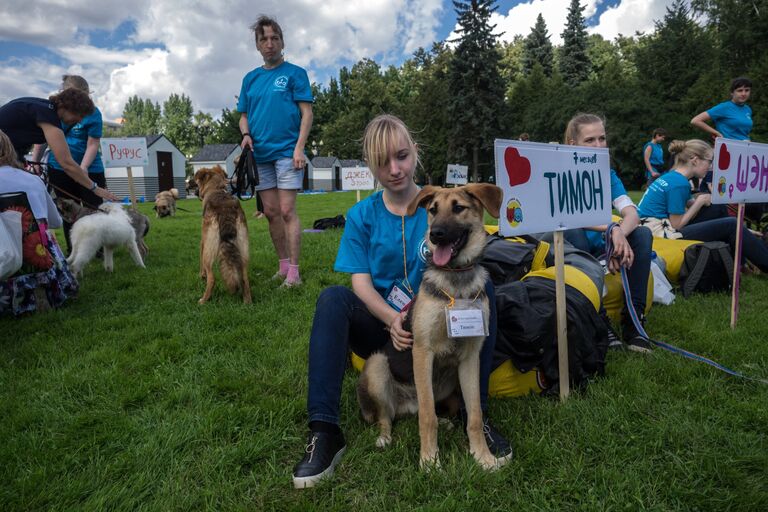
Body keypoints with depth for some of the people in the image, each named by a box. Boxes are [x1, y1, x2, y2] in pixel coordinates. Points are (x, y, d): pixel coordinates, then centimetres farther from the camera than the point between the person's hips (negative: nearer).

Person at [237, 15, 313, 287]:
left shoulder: (294, 73, 2)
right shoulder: (250, 78, 16)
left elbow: (307, 113, -5)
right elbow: (244, 116, 19)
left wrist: (299, 148, -15)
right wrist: (246, 134, -3)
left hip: (286, 151, -5)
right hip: (260, 154, 5)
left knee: (287, 211, -10)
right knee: (271, 212, 7)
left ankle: (294, 272, -6)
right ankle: (283, 265, 17)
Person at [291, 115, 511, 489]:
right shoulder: (361, 216, 0)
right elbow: (361, 283, -7)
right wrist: (393, 320, -29)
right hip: (384, 326, 1)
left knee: (482, 285, -26)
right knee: (332, 298, -27)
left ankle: (476, 415, -22)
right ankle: (324, 430, -29)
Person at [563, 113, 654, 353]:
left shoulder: (608, 175, 4)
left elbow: (631, 212, -12)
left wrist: (621, 232, -35)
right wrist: (613, 229, -39)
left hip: (599, 245, 5)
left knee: (642, 233, -18)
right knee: (573, 233, -36)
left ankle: (633, 318, -22)